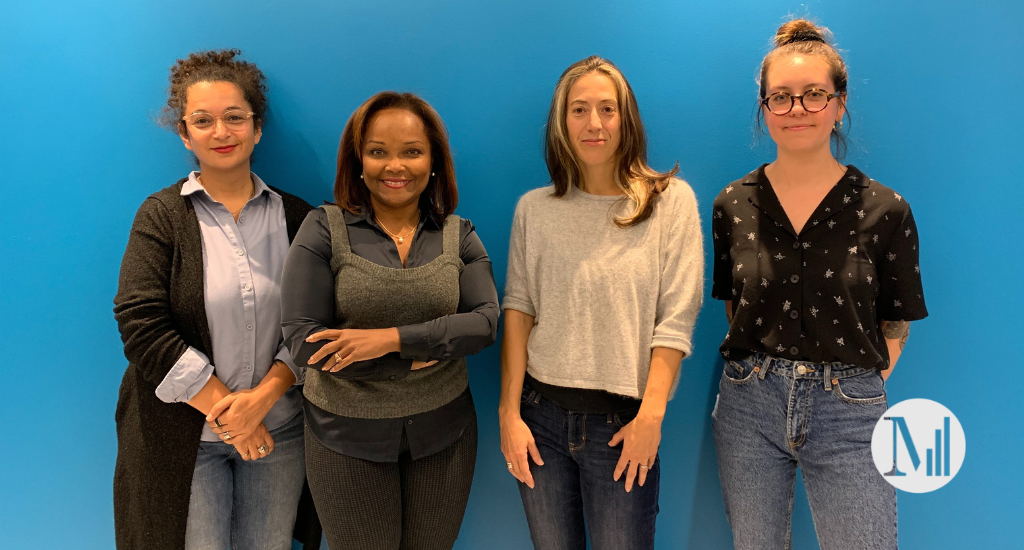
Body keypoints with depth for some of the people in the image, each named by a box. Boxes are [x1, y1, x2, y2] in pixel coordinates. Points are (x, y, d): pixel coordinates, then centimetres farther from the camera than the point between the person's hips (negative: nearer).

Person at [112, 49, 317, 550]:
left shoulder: (294, 217, 3)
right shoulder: (161, 216, -3)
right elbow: (141, 325, -11)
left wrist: (265, 395, -14)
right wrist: (224, 411, -14)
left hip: (278, 430, 2)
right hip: (185, 433, -1)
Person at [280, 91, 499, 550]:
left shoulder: (458, 235, 0)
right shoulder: (324, 229, -7)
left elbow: (486, 321, -11)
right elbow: (302, 340, -14)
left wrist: (394, 337, -23)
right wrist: (416, 358, -16)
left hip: (442, 429, 2)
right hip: (347, 433, -1)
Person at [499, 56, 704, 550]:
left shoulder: (672, 201, -3)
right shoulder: (534, 209, 3)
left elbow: (676, 319, -6)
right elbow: (518, 310, 2)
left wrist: (650, 416, -11)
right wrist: (509, 411, -3)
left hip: (622, 422, -2)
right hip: (541, 414, 2)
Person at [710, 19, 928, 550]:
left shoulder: (885, 209, -4)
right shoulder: (733, 204, 1)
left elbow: (895, 322, 4)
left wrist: (861, 382, -3)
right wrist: (762, 367, 3)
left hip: (850, 412, -1)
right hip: (748, 406, 2)